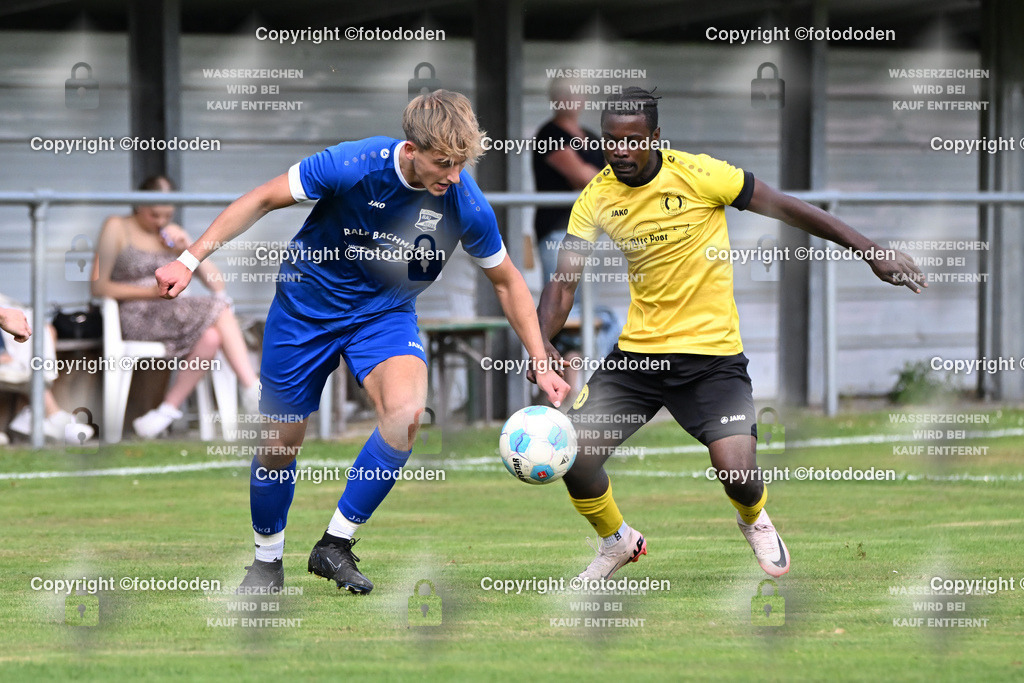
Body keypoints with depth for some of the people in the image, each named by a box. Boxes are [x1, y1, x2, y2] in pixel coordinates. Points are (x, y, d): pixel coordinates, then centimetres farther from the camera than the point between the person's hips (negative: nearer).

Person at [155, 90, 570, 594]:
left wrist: (541, 364, -2)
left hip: (385, 313, 1)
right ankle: (267, 561, 31)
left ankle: (336, 544, -11)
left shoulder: (468, 206, -19)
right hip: (308, 303, -1)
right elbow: (261, 201, -14)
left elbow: (507, 282, -1)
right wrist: (191, 259, -17)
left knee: (406, 412, -27)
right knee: (281, 441, 3)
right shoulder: (352, 165, -27)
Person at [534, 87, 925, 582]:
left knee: (737, 471, -20)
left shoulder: (698, 174, -12)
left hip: (712, 354, -3)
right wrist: (541, 341, -24)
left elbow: (784, 207, -5)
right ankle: (617, 541, 22)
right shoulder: (596, 198, -2)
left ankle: (754, 522, 21)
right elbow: (563, 281, -3)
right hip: (637, 352, 3)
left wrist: (872, 252, -4)